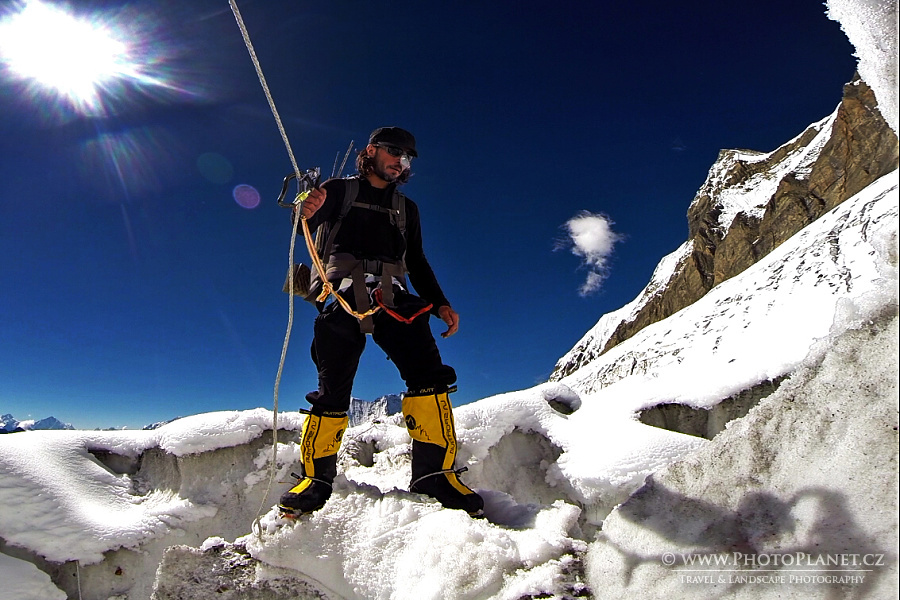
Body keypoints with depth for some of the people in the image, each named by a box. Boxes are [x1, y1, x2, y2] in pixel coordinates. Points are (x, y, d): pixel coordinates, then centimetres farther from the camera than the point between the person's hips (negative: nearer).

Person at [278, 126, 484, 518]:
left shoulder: (405, 208, 27)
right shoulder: (340, 191, 18)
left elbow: (417, 262, 25)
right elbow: (306, 224, 1)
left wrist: (440, 303, 9)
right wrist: (307, 211, -25)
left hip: (392, 297, 2)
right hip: (343, 294, -2)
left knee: (428, 374, -18)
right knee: (332, 389, -9)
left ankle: (435, 472, -14)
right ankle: (316, 477, 4)